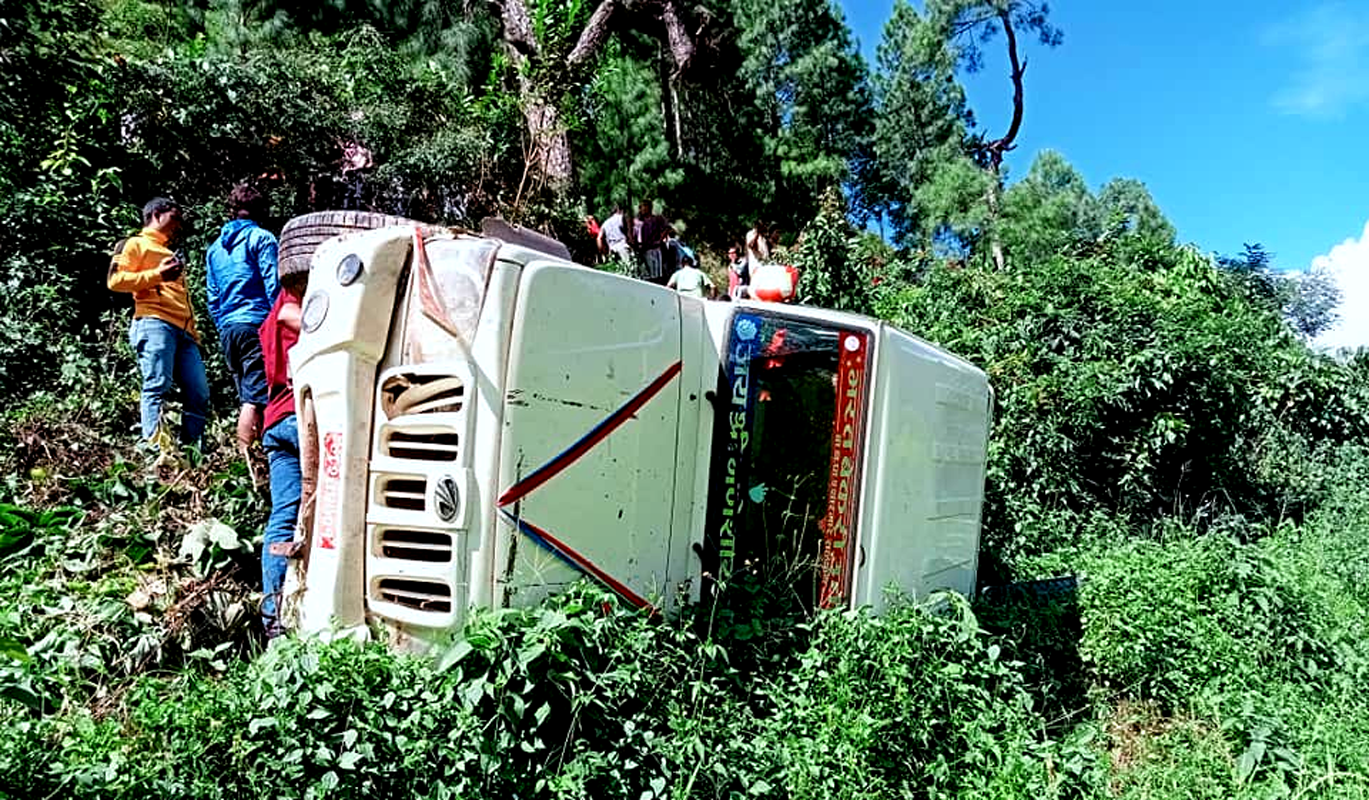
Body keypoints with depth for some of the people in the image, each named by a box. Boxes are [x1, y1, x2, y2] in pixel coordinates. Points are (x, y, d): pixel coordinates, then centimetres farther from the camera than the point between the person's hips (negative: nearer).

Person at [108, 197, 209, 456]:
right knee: (157, 387, -17)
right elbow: (116, 280, -2)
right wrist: (157, 274, -8)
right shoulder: (136, 244, 13)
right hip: (154, 323, -7)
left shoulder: (171, 254, 35)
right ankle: (157, 450, -23)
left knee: (199, 393, -3)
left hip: (184, 331, 7)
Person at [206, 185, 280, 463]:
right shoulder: (261, 238, 0)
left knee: (247, 398, 11)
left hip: (228, 329, 7)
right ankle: (244, 456, -15)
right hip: (256, 324, -7)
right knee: (256, 397, -10)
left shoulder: (215, 248, 21)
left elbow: (212, 297, 21)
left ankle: (244, 455, 11)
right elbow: (273, 286, -9)